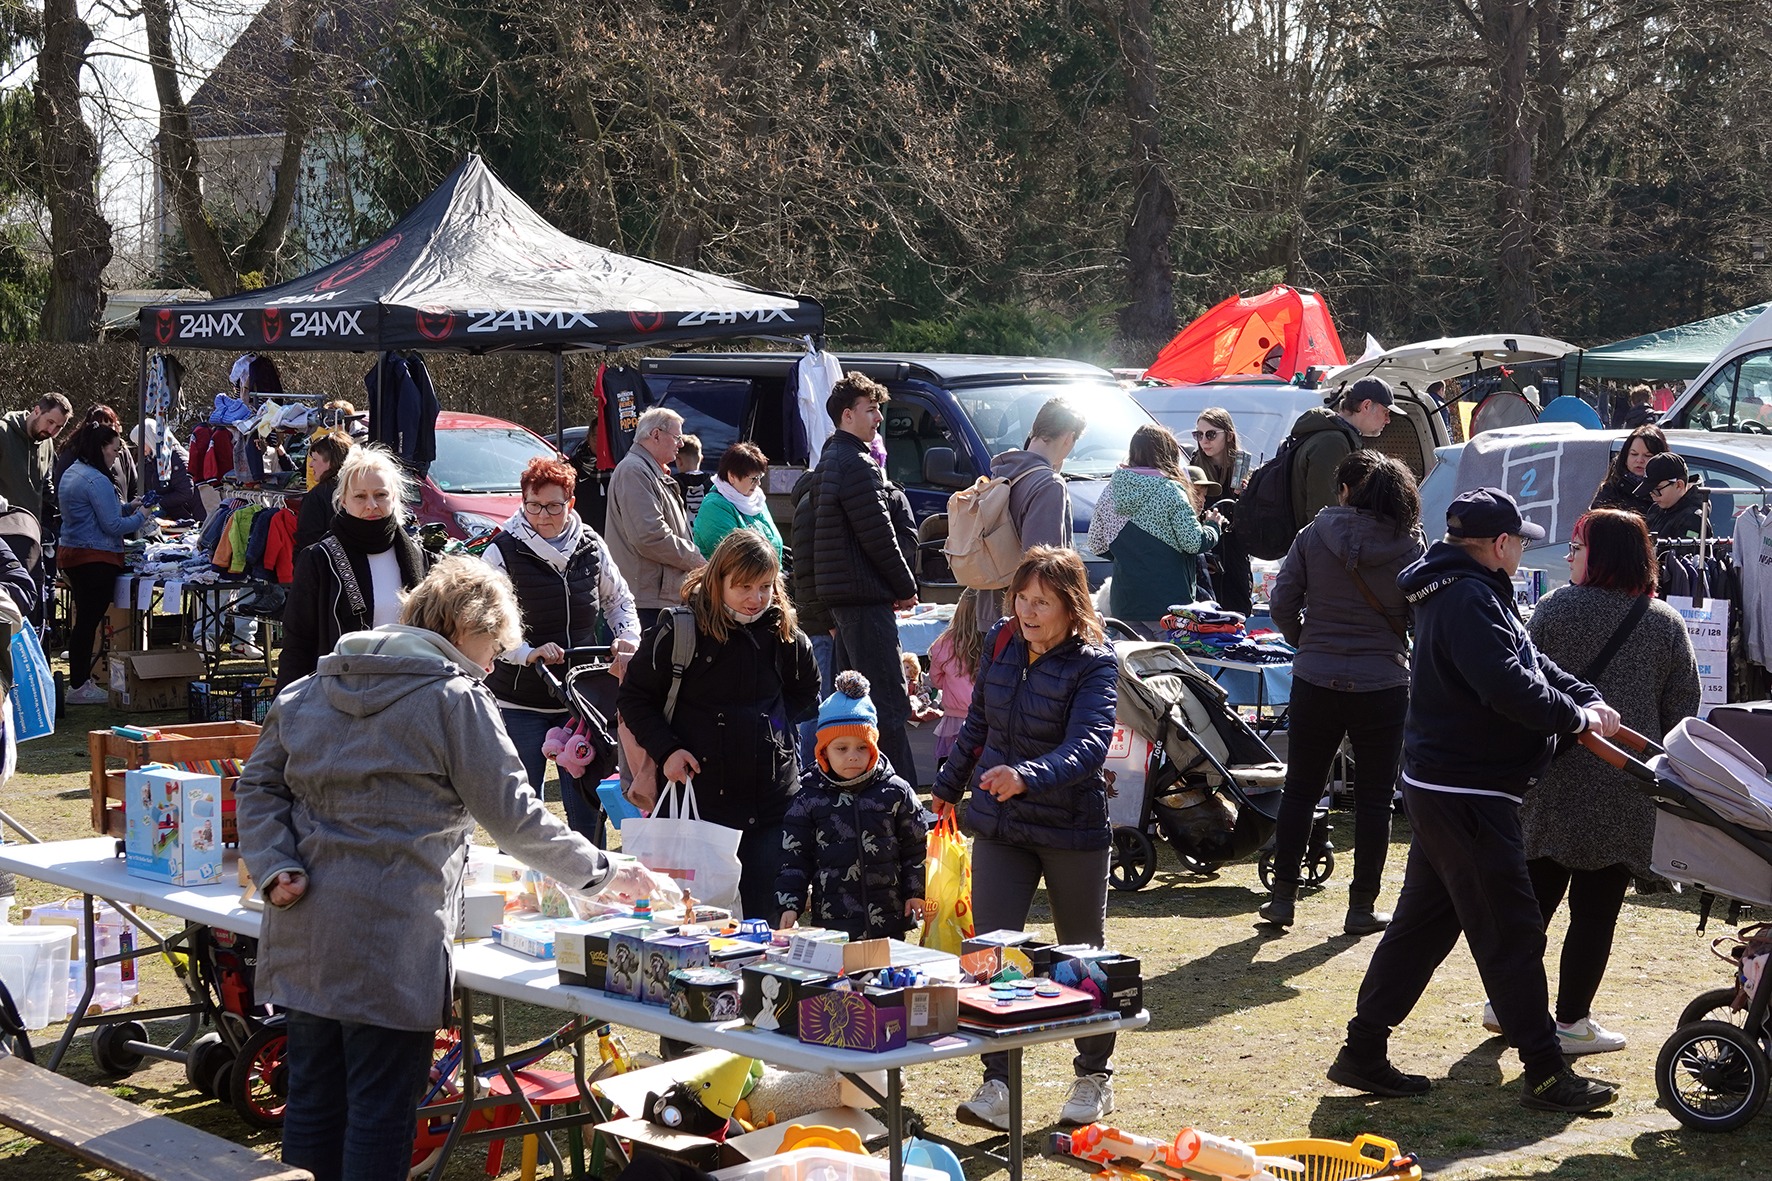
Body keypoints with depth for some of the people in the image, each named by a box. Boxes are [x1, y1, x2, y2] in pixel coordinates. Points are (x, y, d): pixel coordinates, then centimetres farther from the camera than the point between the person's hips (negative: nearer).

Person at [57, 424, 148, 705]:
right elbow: (113, 525, -18)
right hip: (96, 560, -10)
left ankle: (82, 678, 24)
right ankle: (79, 687, -4)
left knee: (85, 618, 17)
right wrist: (140, 517, -2)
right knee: (89, 620, -6)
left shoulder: (72, 472, 14)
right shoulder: (97, 481, -19)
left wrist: (127, 507, 16)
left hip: (72, 555, 10)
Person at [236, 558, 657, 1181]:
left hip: (305, 935, 7)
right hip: (391, 938, -7)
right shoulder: (455, 699, -8)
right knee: (381, 1105, 1)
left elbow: (259, 784, 11)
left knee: (313, 1094, 14)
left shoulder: (315, 687, 13)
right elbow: (512, 816, -5)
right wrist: (600, 871, 5)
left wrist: (275, 866, 1)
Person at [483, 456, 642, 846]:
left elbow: (618, 599, 20)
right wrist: (527, 653, -26)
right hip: (520, 701, -3)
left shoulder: (591, 546, 5)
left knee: (587, 800, 4)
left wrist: (628, 638, 1)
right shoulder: (503, 552, -7)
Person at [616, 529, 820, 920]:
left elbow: (807, 696, 23)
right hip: (701, 794, -2)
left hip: (771, 800, 3)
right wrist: (666, 749, -9)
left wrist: (774, 724, 6)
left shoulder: (784, 636, 4)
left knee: (766, 917, 1)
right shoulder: (679, 629, -6)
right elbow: (633, 697, 2)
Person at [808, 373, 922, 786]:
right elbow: (878, 535, -17)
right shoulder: (856, 464, -14)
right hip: (866, 596, -11)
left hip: (840, 595, 11)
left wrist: (899, 585, 19)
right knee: (887, 702, -11)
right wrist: (906, 587, -5)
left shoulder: (831, 459, 19)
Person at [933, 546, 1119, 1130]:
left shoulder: (1094, 664, -16)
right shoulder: (1000, 642, 0)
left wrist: (1026, 776, -47)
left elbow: (1088, 745, -31)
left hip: (1072, 827, -4)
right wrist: (949, 785, 24)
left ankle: (1094, 1075, 30)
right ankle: (998, 1084, -3)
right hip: (999, 822, 4)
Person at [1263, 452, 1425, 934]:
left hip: (1315, 681, 1)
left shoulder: (1312, 537, -3)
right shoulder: (1412, 546, -4)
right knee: (1374, 798, 8)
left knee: (1300, 791, 12)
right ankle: (1362, 907, 10)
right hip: (1383, 684, -1)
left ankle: (1283, 897, 15)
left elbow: (1282, 604, -2)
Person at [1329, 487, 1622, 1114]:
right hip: (1467, 794, -11)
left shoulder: (1463, 591, 15)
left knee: (1423, 921, 15)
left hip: (1439, 786, 11)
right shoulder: (1469, 599, -19)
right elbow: (1510, 687, -29)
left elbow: (1531, 662, 17)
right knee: (1511, 931, -3)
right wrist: (1577, 716, -14)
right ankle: (1545, 1073, 4)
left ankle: (1363, 1052, 18)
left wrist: (1589, 700, 2)